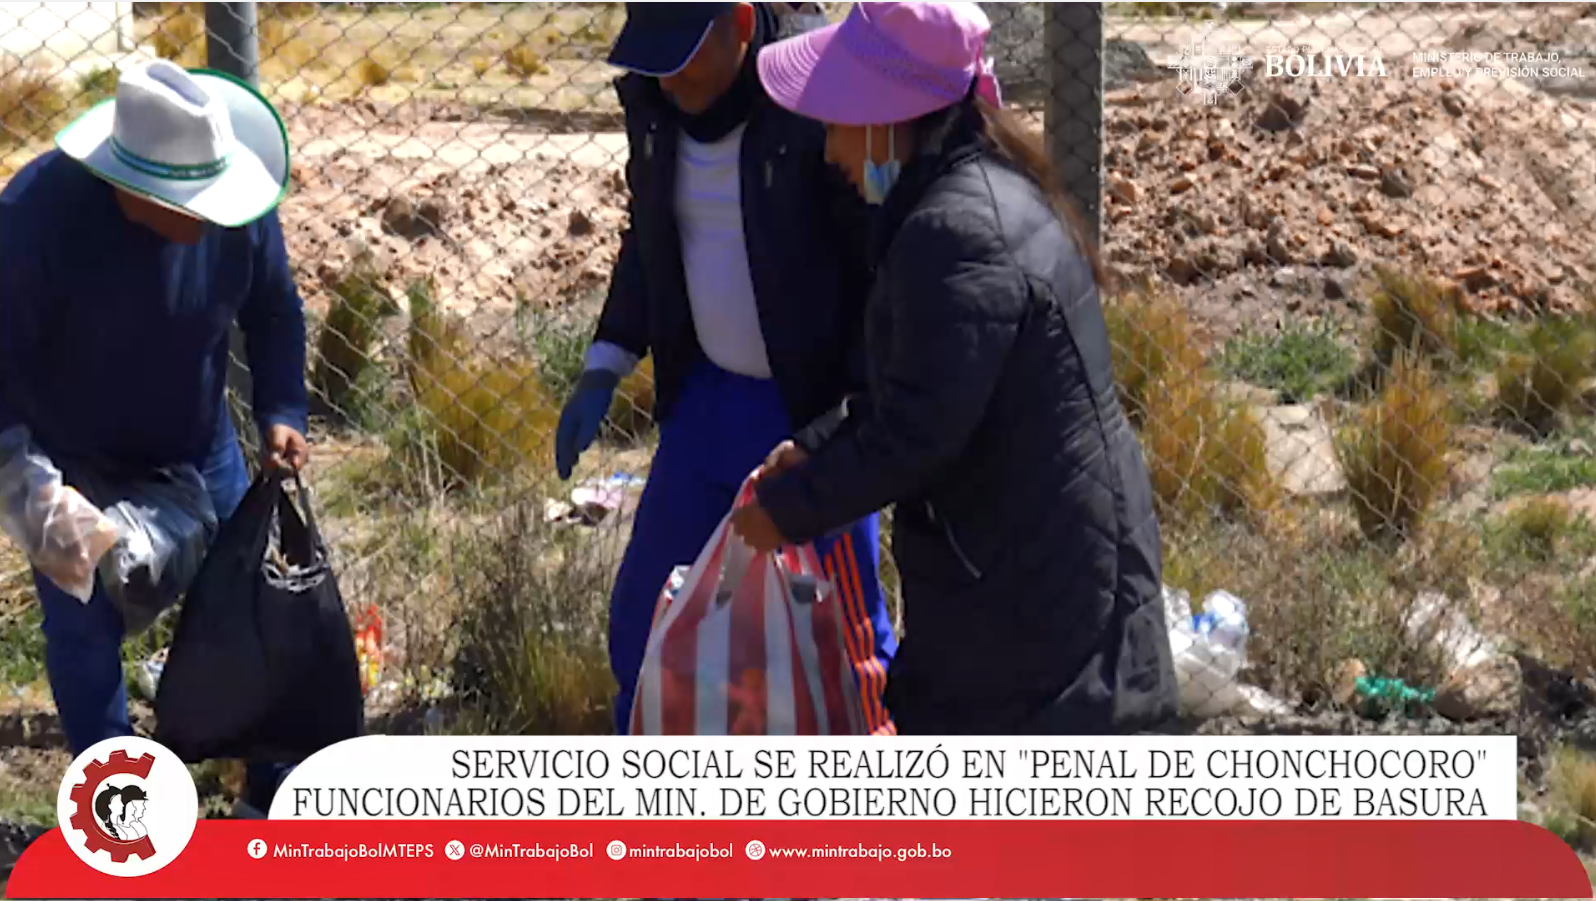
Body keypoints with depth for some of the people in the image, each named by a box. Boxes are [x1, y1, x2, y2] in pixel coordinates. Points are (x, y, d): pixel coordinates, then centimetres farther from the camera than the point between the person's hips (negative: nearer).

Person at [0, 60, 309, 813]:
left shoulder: (233, 202, -21)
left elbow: (274, 312, -3)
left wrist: (281, 414, -14)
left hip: (198, 451, 3)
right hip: (76, 469, -3)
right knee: (84, 634, 10)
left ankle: (275, 789, 33)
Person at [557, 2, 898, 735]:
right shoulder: (653, 100, -3)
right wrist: (604, 370, 8)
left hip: (814, 407, -6)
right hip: (706, 397, 6)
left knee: (846, 632, 2)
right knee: (644, 612, 13)